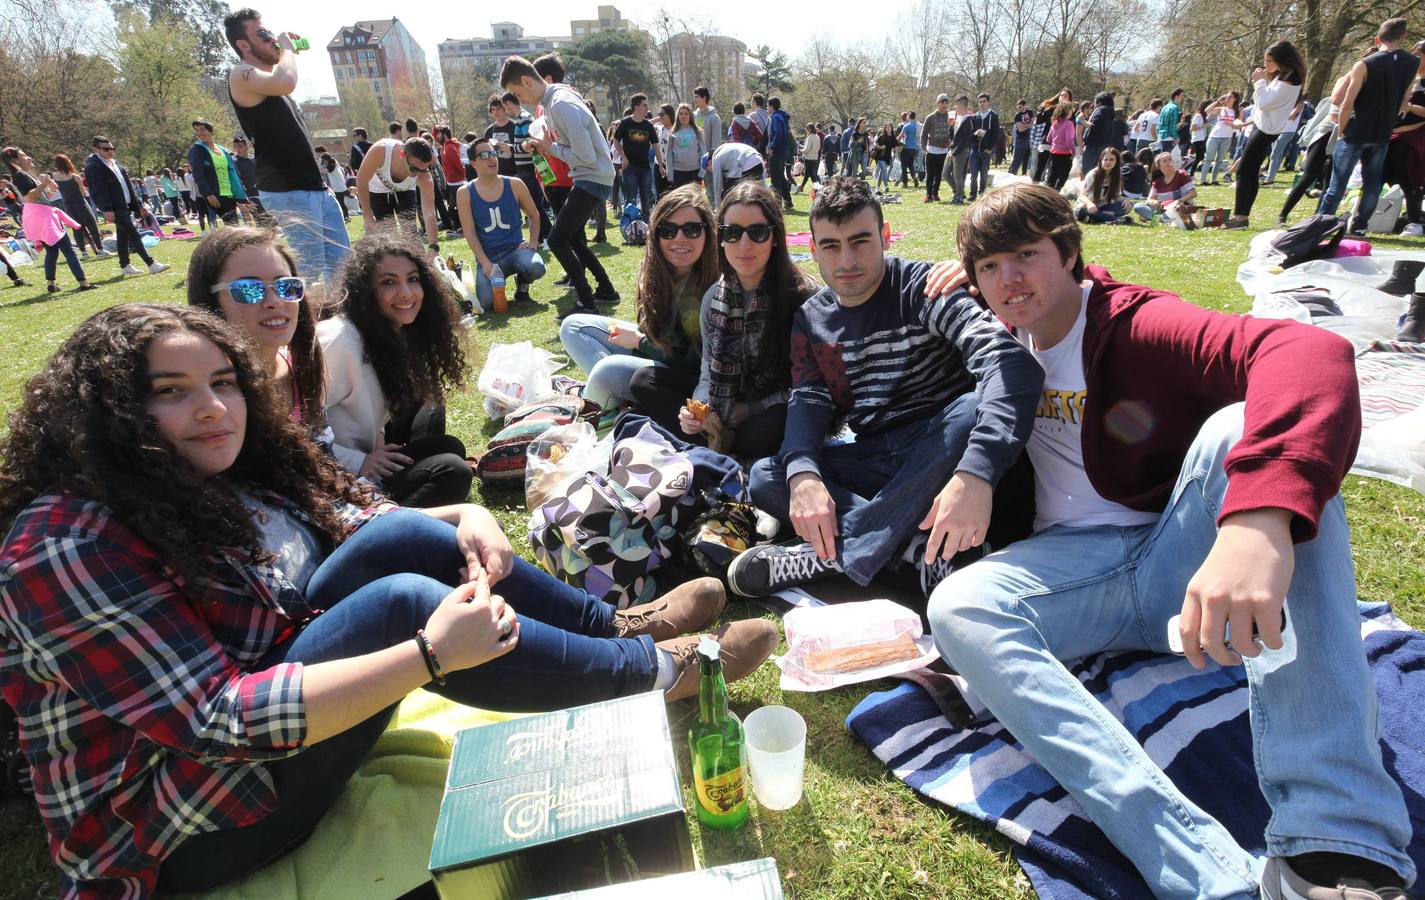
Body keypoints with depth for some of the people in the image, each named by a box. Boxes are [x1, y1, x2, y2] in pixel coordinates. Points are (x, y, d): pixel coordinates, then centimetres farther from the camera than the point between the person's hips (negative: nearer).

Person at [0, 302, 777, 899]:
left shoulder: (227, 479, 0)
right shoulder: (68, 543, -23)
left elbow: (363, 523, 7)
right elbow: (220, 721, -29)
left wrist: (465, 516, -14)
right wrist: (431, 654, -35)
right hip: (184, 829, -7)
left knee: (406, 538, -14)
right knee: (404, 600, -30)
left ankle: (615, 627, -4)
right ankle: (655, 669, -14)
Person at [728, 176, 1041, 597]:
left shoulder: (924, 287, -12)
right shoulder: (811, 318, 5)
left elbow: (1011, 362, -28)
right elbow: (809, 401, -7)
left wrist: (975, 474, -45)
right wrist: (803, 475, -31)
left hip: (939, 456, -3)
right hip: (873, 459, 4)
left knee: (977, 408, -35)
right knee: (764, 478, -16)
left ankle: (827, 555, -31)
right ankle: (916, 548, -27)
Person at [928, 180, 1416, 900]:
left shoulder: (1137, 324, -8)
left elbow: (1313, 351, -28)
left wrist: (1260, 516, -48)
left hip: (1181, 561, -3)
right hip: (1075, 566, 3)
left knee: (1238, 428, -31)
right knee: (957, 608, -27)